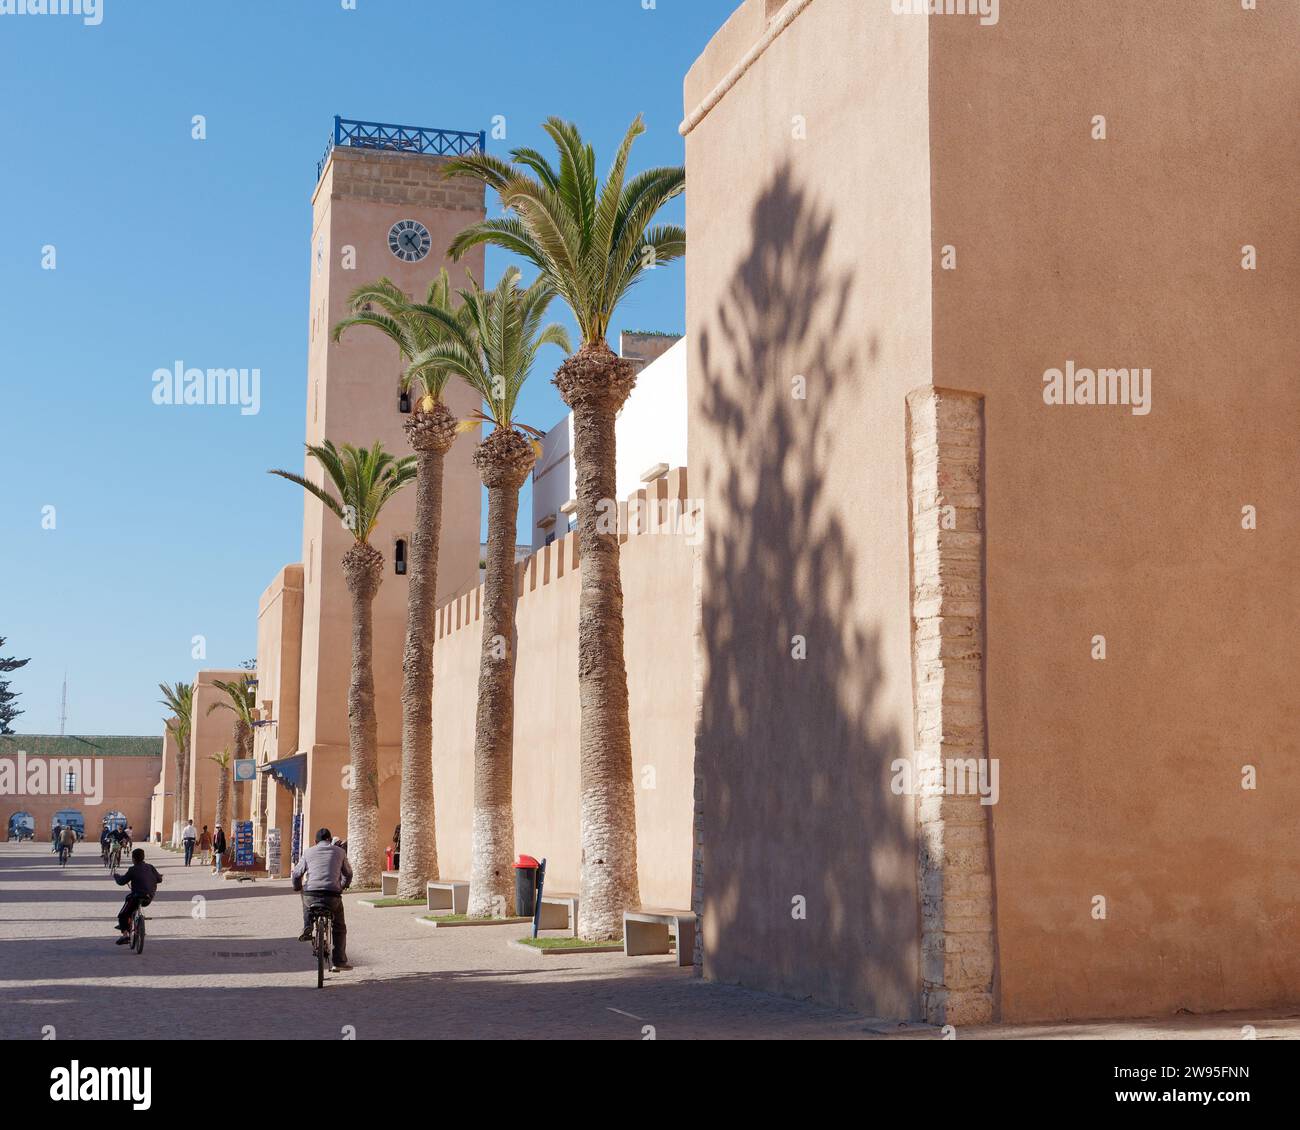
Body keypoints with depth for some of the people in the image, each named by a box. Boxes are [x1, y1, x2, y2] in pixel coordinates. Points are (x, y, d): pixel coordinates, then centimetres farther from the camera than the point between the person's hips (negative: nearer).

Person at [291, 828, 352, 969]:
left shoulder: (309, 852, 14)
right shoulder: (339, 852, 15)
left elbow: (296, 875, 17)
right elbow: (348, 874, 26)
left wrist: (297, 888, 38)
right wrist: (344, 885, 46)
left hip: (311, 895, 1)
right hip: (333, 896, -1)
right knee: (339, 928, 18)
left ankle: (307, 929, 24)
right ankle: (339, 961, 12)